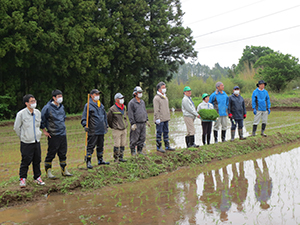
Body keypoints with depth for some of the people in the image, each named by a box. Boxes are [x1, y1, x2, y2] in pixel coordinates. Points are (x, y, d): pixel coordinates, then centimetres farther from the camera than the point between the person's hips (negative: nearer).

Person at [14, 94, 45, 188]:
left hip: (37, 141, 5)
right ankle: (22, 178, 14)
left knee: (37, 160, 10)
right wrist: (23, 137, 5)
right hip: (26, 142, -5)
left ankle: (37, 177, 24)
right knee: (25, 161, -2)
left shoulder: (38, 112, 5)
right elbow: (16, 127, -1)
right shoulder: (21, 114, -11)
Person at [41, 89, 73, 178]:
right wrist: (44, 131, -5)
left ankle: (64, 170, 21)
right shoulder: (47, 108, -12)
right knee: (51, 154, 1)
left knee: (63, 153, 11)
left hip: (63, 134, 6)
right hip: (53, 135, -6)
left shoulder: (62, 107, 10)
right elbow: (41, 120, -7)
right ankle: (48, 171, 13)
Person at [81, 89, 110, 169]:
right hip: (93, 131, -7)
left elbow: (105, 116, 24)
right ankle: (88, 162, 2)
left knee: (100, 146, 16)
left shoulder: (101, 105, 15)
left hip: (101, 130, 7)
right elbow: (84, 117, -10)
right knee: (90, 146, -5)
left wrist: (106, 126, 23)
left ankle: (100, 160, 28)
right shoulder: (88, 105, -6)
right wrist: (85, 125, -24)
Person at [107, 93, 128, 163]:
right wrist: (112, 126, 9)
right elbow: (109, 119, -1)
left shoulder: (124, 107, 7)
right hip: (117, 130, -6)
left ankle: (121, 157, 21)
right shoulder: (112, 109, -13)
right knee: (117, 145, -4)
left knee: (123, 144, 9)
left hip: (124, 129, 6)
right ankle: (116, 159, 8)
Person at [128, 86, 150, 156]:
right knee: (134, 139, -2)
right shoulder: (131, 102, -8)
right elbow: (130, 114, -11)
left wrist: (146, 120, 18)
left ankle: (140, 150, 20)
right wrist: (133, 124, -15)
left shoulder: (142, 102, 15)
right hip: (136, 124, -7)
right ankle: (133, 151, 10)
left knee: (142, 138, 9)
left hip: (143, 123, 7)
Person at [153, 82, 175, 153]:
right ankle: (158, 147, 7)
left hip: (166, 119, 8)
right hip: (160, 120, -8)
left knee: (166, 132, 11)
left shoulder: (165, 97, 16)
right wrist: (157, 119, -18)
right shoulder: (156, 98, -11)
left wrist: (168, 116, 20)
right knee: (159, 133, -1)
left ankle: (167, 146, 17)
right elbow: (156, 110, -14)